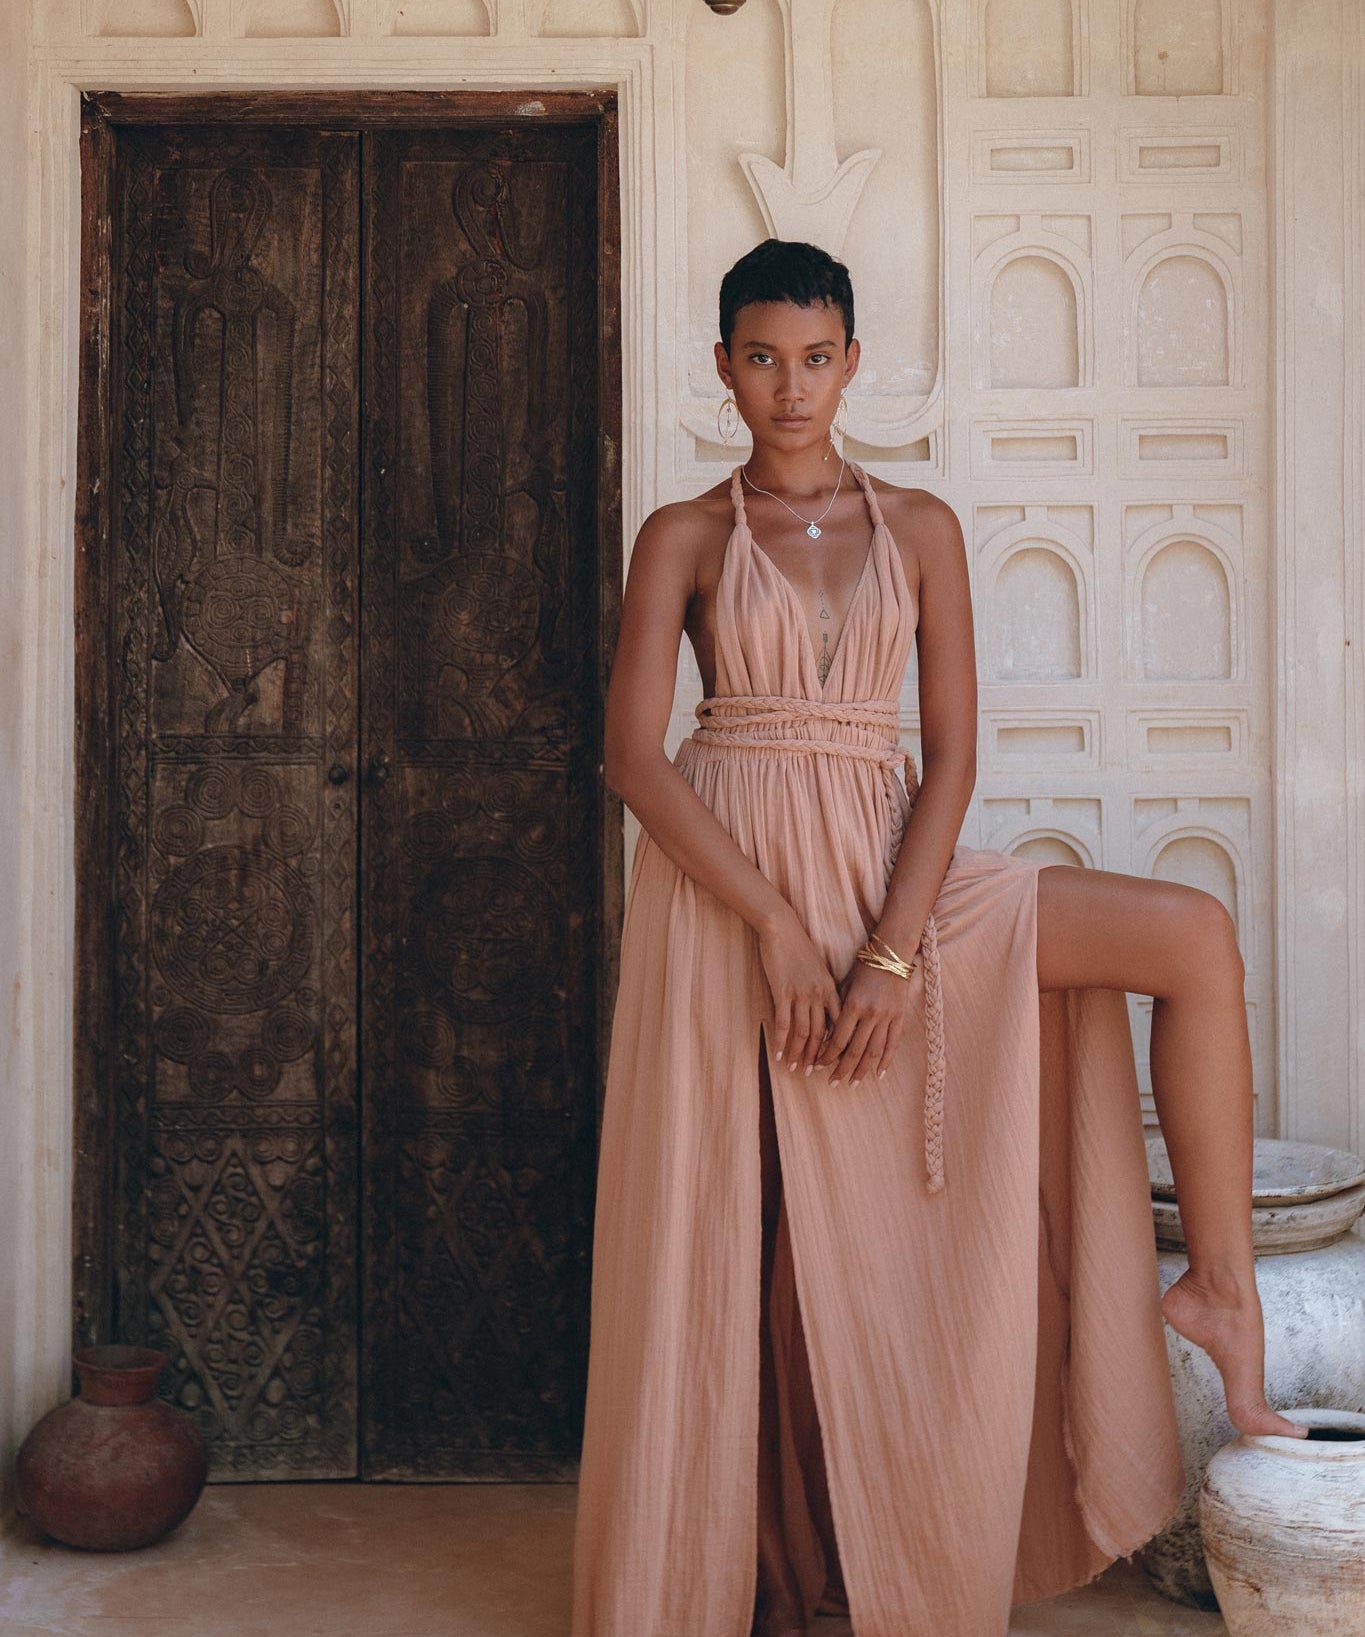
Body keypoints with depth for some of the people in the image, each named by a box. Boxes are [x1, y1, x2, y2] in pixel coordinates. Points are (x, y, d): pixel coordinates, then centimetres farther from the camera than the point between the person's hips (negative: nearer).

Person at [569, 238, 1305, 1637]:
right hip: (722, 886, -2)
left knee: (1197, 938, -13)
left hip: (887, 869, 2)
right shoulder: (682, 539, 3)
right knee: (732, 1233, 0)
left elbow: (951, 754, 1)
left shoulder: (921, 527, 7)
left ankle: (1221, 1291, -3)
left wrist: (892, 953, -12)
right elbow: (633, 755, -7)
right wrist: (775, 923, -16)